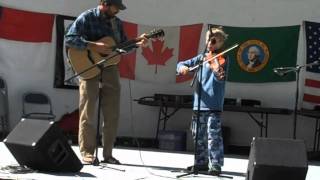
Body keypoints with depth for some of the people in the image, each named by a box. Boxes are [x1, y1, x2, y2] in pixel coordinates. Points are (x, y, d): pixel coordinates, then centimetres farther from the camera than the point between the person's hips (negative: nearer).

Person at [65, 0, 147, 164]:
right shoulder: (86, 18, -6)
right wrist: (94, 46, -21)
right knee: (88, 112, -2)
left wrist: (137, 43, 1)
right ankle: (87, 152, 4)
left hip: (110, 69, 6)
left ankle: (107, 154, 11)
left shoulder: (117, 22, 13)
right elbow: (69, 39, -15)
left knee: (112, 114, 4)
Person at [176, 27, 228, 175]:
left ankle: (216, 165, -6)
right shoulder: (202, 58, 12)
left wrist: (219, 74, -44)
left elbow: (221, 77, -20)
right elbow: (181, 64, 13)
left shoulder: (222, 59, -4)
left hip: (213, 104, -6)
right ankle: (201, 162, 25)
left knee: (214, 136, -10)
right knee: (199, 135, 13)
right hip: (199, 103, 6)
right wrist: (182, 67, -10)